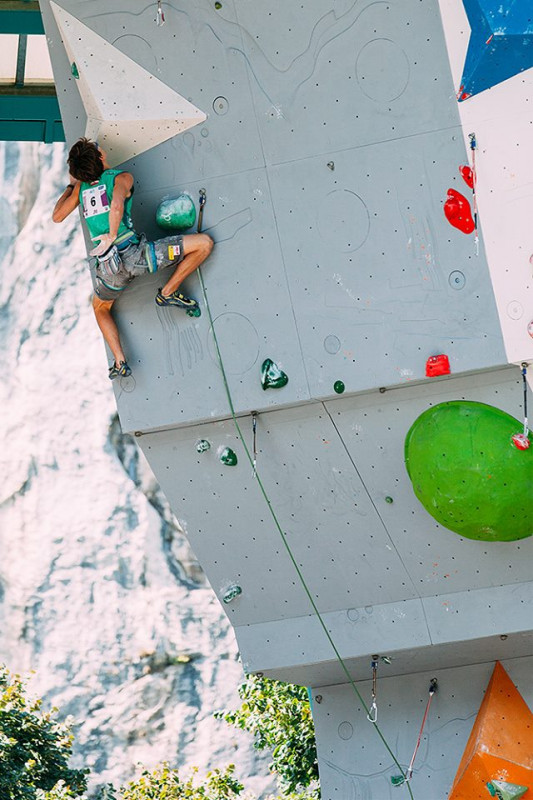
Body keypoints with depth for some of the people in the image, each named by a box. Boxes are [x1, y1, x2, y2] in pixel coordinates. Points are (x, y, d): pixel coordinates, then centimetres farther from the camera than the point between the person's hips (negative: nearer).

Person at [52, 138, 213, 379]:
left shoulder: (81, 187, 12)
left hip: (107, 266, 5)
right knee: (204, 243, 3)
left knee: (101, 308, 34)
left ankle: (120, 362, 16)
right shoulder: (122, 177, 0)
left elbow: (57, 216, 24)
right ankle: (168, 292, 9)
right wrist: (111, 236, -11)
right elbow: (117, 205, -21)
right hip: (133, 254, -5)